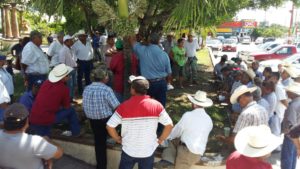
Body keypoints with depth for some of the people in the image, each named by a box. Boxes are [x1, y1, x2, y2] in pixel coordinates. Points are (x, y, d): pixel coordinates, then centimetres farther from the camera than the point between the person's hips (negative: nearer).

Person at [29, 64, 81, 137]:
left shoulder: (46, 83, 7)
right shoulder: (64, 89, -10)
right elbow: (66, 107, 5)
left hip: (32, 121, 6)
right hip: (46, 120, -6)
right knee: (70, 110, 14)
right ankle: (76, 132, 26)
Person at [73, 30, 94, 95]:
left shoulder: (89, 43, 9)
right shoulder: (76, 44, -7)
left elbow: (91, 51, 16)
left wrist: (91, 59, 10)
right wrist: (77, 61, -10)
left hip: (89, 62, 5)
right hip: (81, 62, -5)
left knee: (88, 77, 16)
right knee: (80, 77, 4)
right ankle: (80, 91, 13)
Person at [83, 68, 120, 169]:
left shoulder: (86, 89, 0)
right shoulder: (106, 89, -19)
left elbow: (84, 106, 8)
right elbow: (117, 107, -18)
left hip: (92, 120, 6)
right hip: (106, 119, -6)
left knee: (99, 143, 18)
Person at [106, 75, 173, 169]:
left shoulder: (124, 106, -17)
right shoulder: (156, 105, -14)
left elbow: (110, 126, -13)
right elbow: (169, 125, -13)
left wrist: (118, 139, 3)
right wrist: (160, 140, 1)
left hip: (129, 151, 0)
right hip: (148, 151, 1)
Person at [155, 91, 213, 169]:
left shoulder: (188, 115, -13)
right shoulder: (209, 120, 4)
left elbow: (177, 130, -2)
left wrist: (166, 137, 18)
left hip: (187, 150, -7)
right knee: (173, 141, 19)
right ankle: (167, 160, 5)